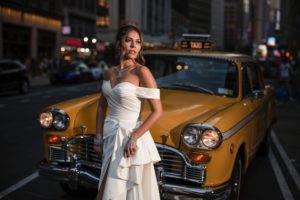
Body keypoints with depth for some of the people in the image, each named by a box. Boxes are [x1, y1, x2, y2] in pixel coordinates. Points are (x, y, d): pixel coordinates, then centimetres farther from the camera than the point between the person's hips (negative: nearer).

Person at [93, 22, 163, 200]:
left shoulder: (142, 72, -12)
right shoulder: (110, 73, 6)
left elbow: (157, 111, -14)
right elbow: (102, 107, 13)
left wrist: (134, 137, -18)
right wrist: (98, 139, 8)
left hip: (130, 135, -6)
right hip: (110, 135, 6)